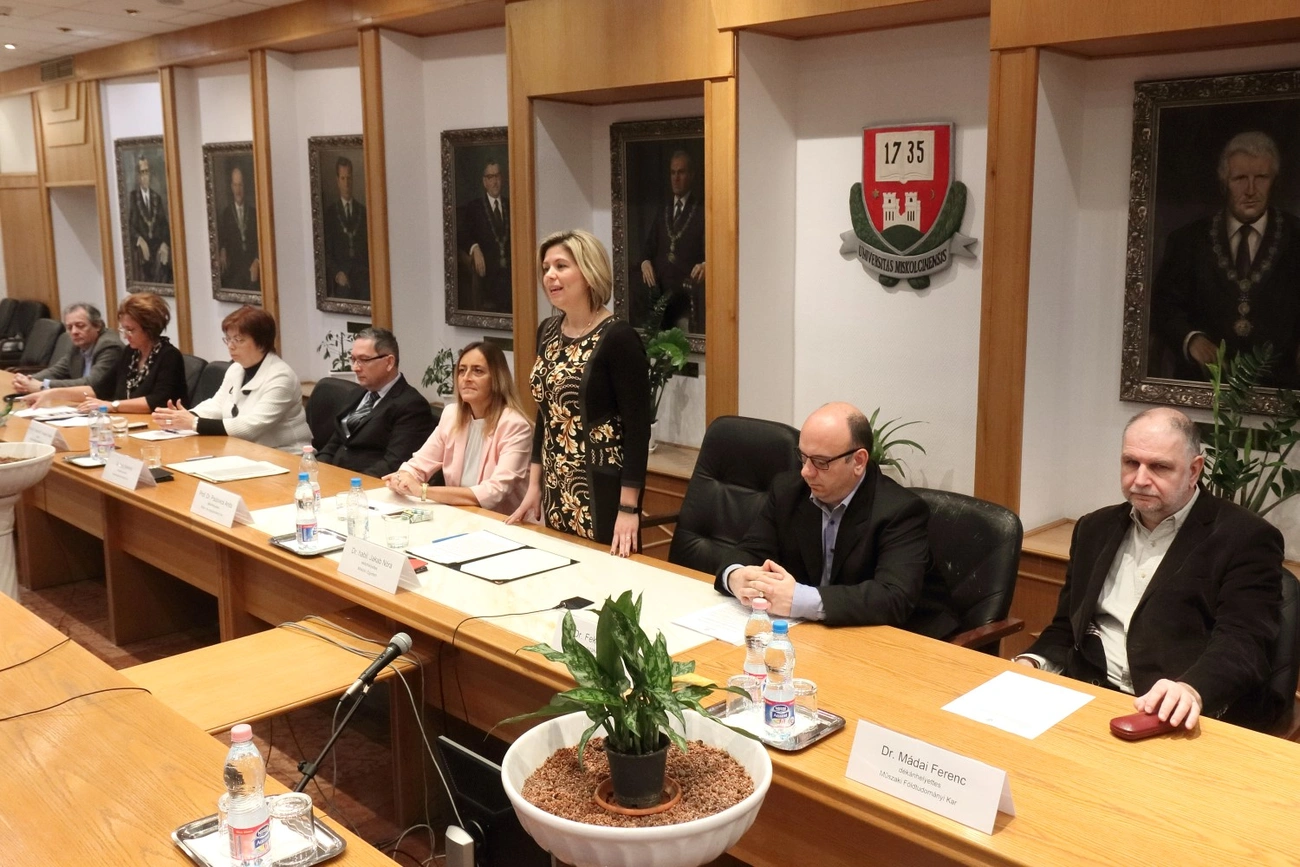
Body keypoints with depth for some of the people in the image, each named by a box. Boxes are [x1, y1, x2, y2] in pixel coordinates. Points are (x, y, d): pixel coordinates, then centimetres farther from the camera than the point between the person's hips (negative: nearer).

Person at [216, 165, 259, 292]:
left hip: (253, 267, 0)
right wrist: (221, 256, -15)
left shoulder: (253, 210, 9)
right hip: (233, 269, 0)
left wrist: (258, 261, -8)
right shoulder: (226, 213, 9)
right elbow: (221, 240, 5)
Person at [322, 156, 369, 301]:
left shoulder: (363, 211, 17)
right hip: (341, 277, -1)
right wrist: (336, 273, -11)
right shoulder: (330, 213, 11)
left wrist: (370, 272, -1)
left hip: (363, 276, 1)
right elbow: (326, 250, 6)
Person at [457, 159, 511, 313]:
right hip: (486, 274, -2)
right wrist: (474, 248, -20)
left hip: (510, 272, 2)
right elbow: (463, 235, 0)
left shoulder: (510, 206, 16)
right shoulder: (473, 208, 9)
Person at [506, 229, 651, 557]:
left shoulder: (618, 338, -15)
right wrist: (534, 485, 11)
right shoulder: (548, 332, 7)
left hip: (602, 488, -7)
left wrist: (628, 508, -18)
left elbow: (638, 426, -16)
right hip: (556, 488, 7)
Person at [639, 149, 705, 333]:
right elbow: (649, 245, 19)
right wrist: (645, 261, -3)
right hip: (660, 297, 5)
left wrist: (705, 265, -27)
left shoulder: (702, 212, 1)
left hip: (689, 299, -5)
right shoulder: (661, 213, 19)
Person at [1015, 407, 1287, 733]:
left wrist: (1192, 690, -34)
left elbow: (1242, 643, -13)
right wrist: (1030, 665, -1)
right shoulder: (1096, 528, 16)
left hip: (1181, 721, -6)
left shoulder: (1244, 538, -2)